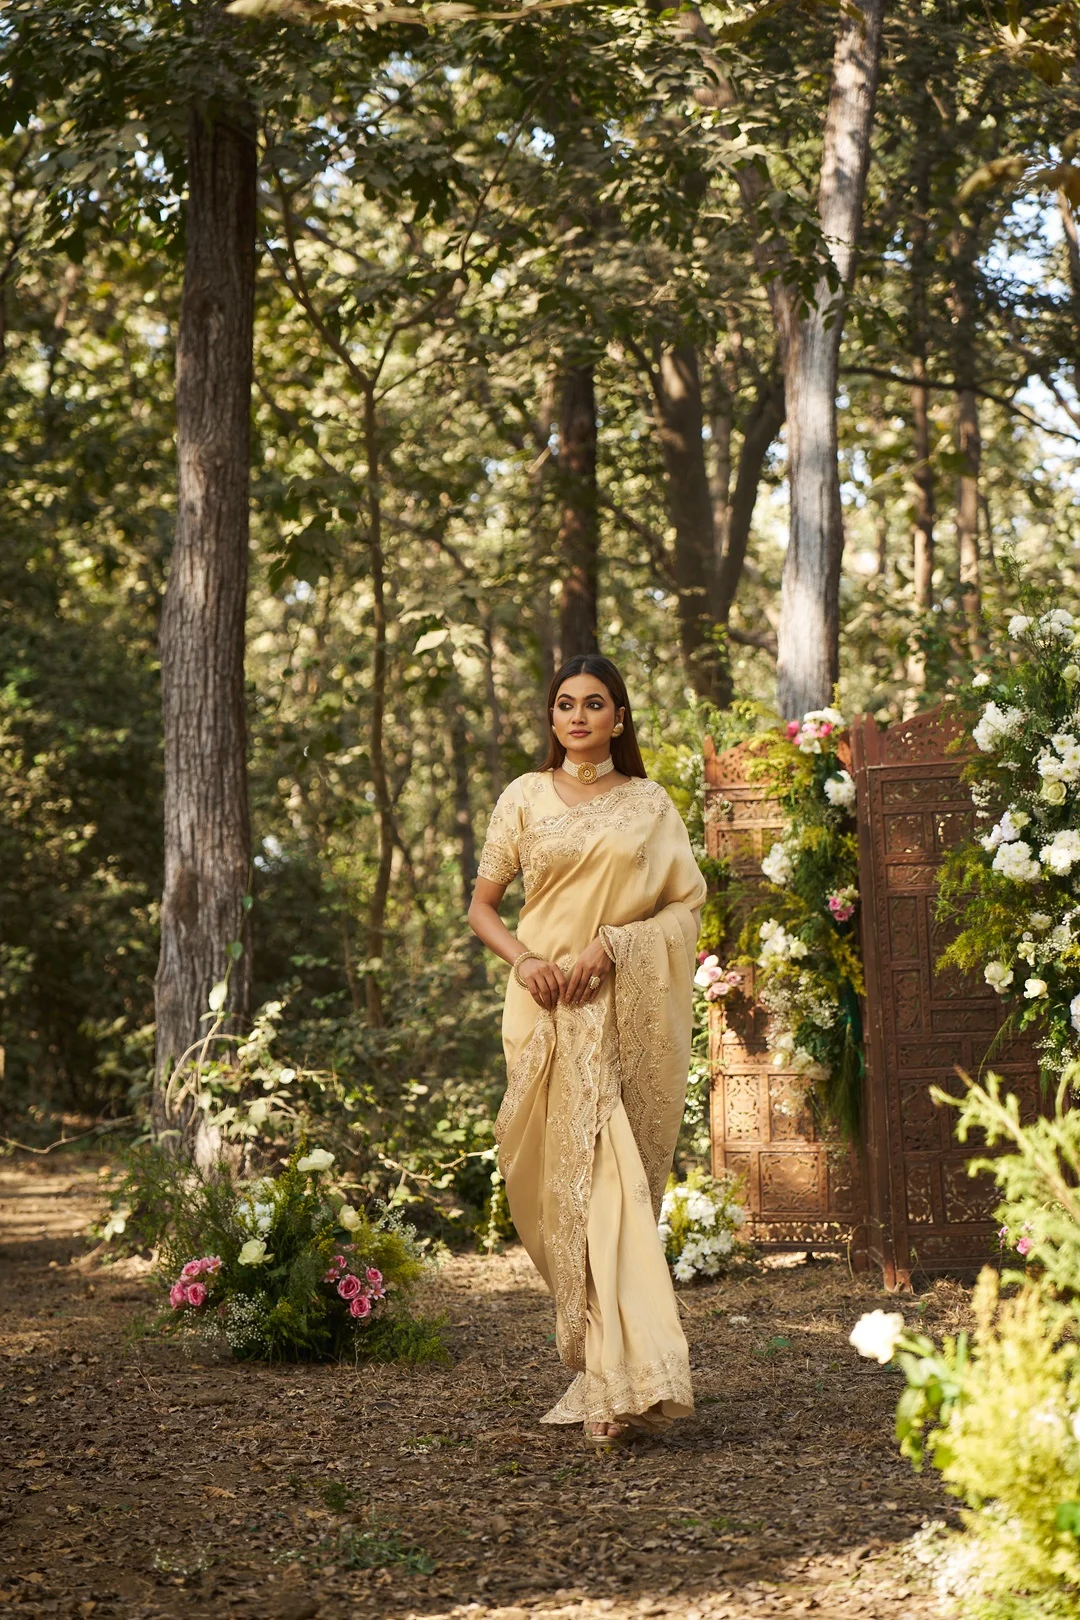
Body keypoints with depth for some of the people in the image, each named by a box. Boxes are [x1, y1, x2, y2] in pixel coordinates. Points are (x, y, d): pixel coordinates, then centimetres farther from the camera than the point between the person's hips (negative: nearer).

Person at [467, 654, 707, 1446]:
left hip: (633, 1010, 1)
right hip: (552, 1011, -1)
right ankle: (626, 1376, -6)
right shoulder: (525, 799, 9)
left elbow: (688, 905, 5)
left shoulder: (650, 804, 11)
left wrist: (610, 945, -10)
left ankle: (611, 1375, 5)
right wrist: (524, 959, -8)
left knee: (626, 1179, -2)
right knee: (587, 1177, -8)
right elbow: (483, 906, 12)